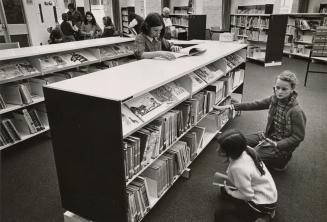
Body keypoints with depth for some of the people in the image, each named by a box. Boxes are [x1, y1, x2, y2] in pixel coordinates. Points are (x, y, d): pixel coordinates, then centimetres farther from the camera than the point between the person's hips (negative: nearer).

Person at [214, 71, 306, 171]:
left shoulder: (296, 111, -25)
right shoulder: (275, 99, -7)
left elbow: (298, 137, -20)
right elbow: (255, 105, -4)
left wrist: (275, 145, -26)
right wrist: (230, 106, -10)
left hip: (282, 145, -7)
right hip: (269, 136, 7)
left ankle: (279, 161, 8)